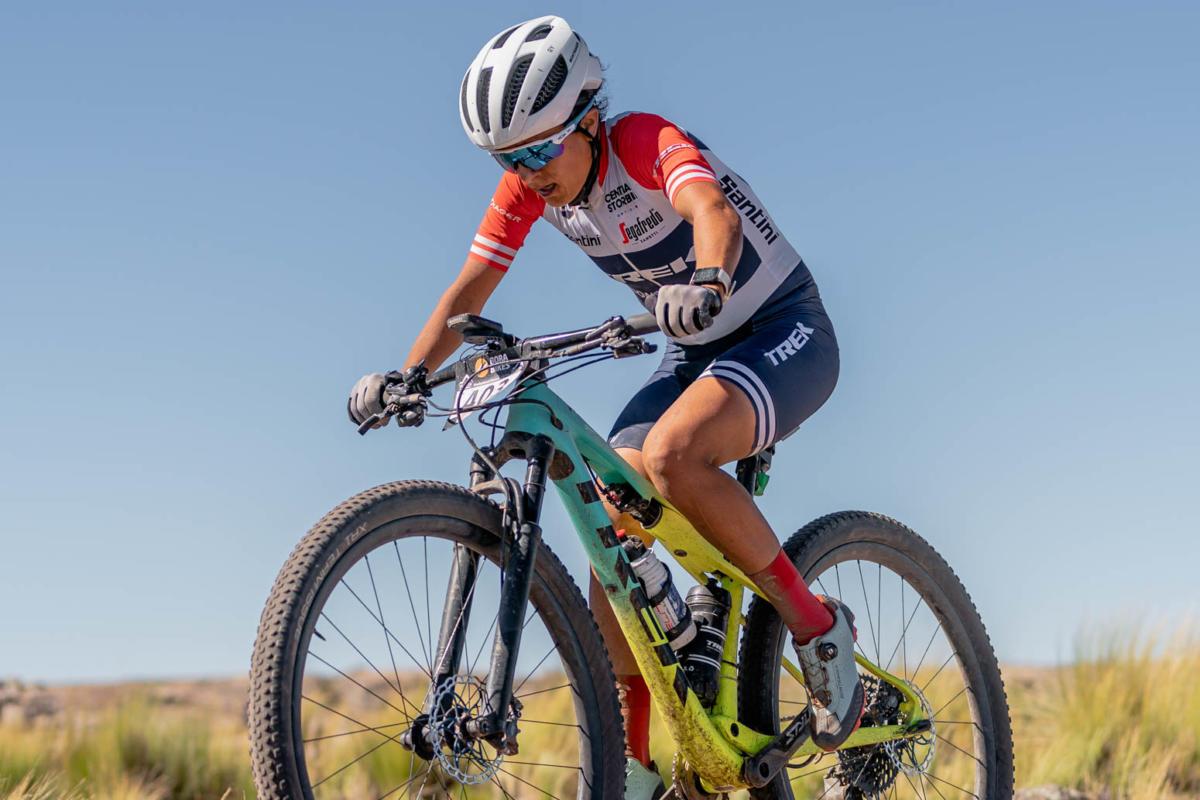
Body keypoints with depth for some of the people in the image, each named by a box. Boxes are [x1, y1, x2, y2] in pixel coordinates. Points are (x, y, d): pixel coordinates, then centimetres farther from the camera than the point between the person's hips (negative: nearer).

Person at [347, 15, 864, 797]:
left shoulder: (647, 141, -25)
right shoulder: (529, 186, -6)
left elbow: (713, 211, -45)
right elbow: (468, 291, -3)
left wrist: (707, 282, -66)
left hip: (784, 330, -7)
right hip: (697, 350, 7)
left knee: (670, 455, -34)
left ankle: (817, 624, -16)